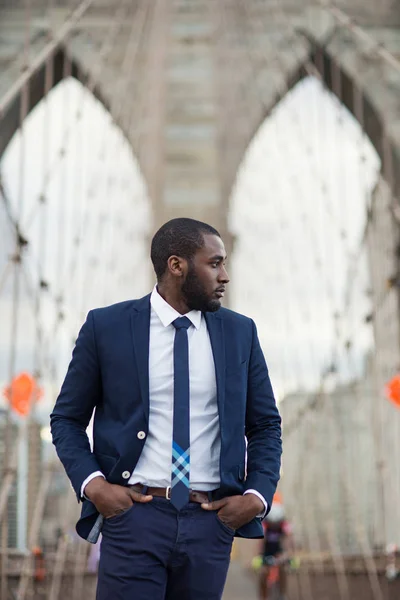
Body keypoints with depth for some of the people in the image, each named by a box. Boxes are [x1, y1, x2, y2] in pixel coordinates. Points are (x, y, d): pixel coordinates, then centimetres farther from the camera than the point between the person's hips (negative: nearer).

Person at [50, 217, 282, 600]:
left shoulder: (240, 332, 7)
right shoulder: (106, 327, 0)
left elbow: (265, 425, 13)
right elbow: (66, 418, 6)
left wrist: (259, 495, -3)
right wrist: (92, 483, -9)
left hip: (212, 521, 3)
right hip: (133, 516, -2)